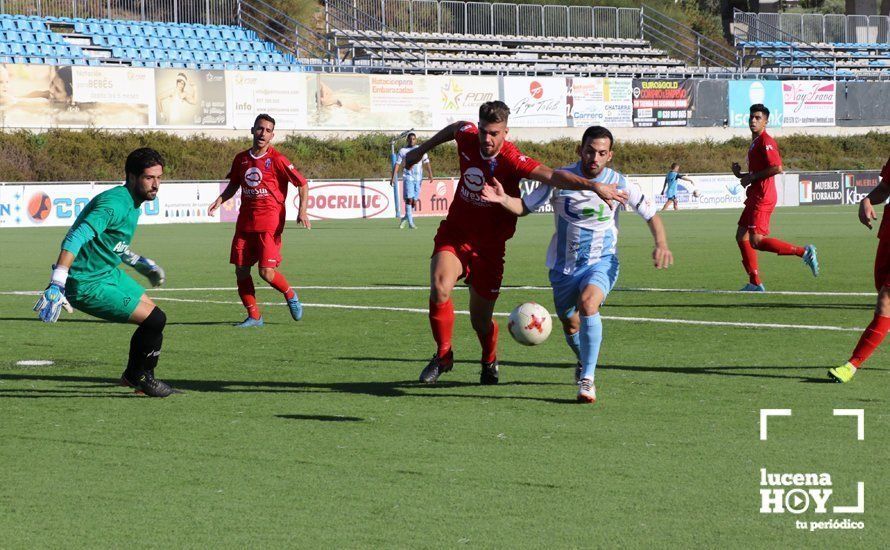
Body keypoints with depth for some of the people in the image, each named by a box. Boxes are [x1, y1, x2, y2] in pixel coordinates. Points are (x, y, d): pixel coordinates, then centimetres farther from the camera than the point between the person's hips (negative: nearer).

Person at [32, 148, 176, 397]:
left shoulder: (132, 202, 8)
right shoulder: (116, 204, -24)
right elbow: (76, 238, -35)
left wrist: (141, 263, 35)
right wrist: (56, 286, -44)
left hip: (109, 273, 11)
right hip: (88, 286, -11)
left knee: (153, 316, 21)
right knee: (155, 320, -12)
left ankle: (133, 376, 38)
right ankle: (139, 377, 12)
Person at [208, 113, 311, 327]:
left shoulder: (277, 160, -7)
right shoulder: (241, 159, 8)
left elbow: (302, 184, -3)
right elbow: (234, 184, 24)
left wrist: (302, 210, -14)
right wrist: (220, 200, 8)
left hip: (270, 222, -5)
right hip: (245, 222, 5)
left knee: (267, 272, -12)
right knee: (241, 271, 1)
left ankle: (291, 296, 17)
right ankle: (254, 317, 13)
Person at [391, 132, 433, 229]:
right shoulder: (403, 151, 6)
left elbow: (427, 163, 5)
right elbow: (397, 164, 5)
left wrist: (430, 174, -10)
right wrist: (393, 177, -4)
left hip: (418, 178, 2)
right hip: (408, 177, -2)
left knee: (414, 201, 3)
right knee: (409, 199, -13)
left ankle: (405, 218, 25)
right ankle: (410, 222, -13)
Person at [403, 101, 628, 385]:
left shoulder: (511, 160, -23)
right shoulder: (467, 137, -8)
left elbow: (552, 175, -35)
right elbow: (455, 127, 18)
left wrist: (593, 185, -49)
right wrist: (422, 149, 32)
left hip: (489, 244, -3)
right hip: (454, 235, 3)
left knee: (480, 318, 5)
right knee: (440, 290, -24)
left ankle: (490, 361, 39)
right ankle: (443, 355, -1)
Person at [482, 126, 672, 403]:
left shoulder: (618, 183, -10)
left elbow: (651, 214, 1)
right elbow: (524, 207, -3)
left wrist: (661, 244, -16)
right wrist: (503, 200, -24)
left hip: (602, 261, -2)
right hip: (564, 264, 2)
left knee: (588, 303, -31)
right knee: (570, 324, 13)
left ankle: (587, 378, -24)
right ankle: (583, 359, 50)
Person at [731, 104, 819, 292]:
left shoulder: (765, 141, -12)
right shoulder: (755, 142, 19)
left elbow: (777, 167, -23)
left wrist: (751, 177, -16)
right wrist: (741, 174, 9)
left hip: (762, 197, -10)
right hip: (755, 197, 10)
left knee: (756, 240, -15)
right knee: (742, 237, 9)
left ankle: (803, 252, -10)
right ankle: (755, 283, 11)